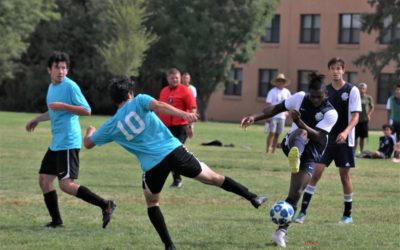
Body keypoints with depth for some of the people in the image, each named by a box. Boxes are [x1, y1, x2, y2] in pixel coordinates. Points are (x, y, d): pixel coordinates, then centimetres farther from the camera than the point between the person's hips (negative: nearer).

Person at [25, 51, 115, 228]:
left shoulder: (70, 86, -11)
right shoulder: (52, 87, 15)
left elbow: (86, 110, -16)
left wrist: (63, 106, -22)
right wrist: (37, 119, 34)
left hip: (68, 142, -9)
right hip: (56, 143, 9)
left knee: (66, 184, -16)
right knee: (44, 180, 8)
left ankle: (105, 205, -11)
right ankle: (56, 221, 14)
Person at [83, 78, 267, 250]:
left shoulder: (111, 125, 13)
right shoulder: (139, 101, 8)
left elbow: (88, 143, 22)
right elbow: (158, 106, -14)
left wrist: (89, 132, 46)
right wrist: (184, 114, -24)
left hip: (152, 165, 0)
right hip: (173, 151, 0)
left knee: (152, 203, 24)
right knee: (213, 178, 14)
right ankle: (252, 197, 17)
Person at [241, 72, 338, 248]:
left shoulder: (330, 113, -11)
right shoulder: (300, 98, -4)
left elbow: (317, 136, -23)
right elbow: (276, 108, 5)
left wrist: (299, 122, -37)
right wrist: (255, 117, -7)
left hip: (310, 155, 0)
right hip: (292, 144, 0)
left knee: (295, 193, -11)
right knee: (302, 133, -37)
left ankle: (281, 232, -2)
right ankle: (294, 158, -76)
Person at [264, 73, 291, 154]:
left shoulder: (287, 92, 8)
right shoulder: (272, 92, -6)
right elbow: (268, 104, -10)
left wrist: (287, 111, 6)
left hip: (282, 116, 5)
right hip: (273, 116, -4)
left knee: (277, 134, 7)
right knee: (271, 133, -9)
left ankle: (273, 151, 12)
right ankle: (267, 151, -6)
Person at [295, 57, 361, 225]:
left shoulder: (352, 90, -4)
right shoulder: (324, 91, 7)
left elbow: (355, 116, -10)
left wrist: (346, 132, -25)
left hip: (344, 141, -3)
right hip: (325, 139, 3)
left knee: (345, 175, 5)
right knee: (315, 172, -7)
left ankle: (348, 214, 19)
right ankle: (302, 212, -8)